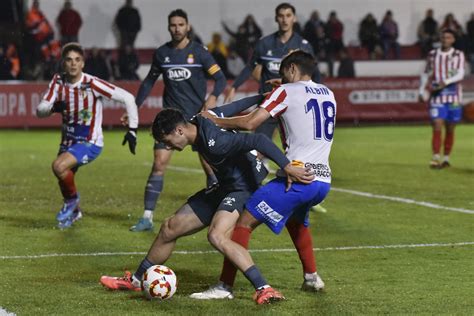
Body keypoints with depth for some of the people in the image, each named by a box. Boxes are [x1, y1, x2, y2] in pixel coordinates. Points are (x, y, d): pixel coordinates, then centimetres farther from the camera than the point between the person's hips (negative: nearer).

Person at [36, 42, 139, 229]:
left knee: (59, 166, -27)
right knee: (64, 180, 16)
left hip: (90, 142, -6)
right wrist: (53, 108, -34)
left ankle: (72, 200, 2)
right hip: (68, 141, 6)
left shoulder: (92, 84, -22)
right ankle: (73, 212, 48)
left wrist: (132, 129, -17)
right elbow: (40, 110, -11)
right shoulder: (58, 82, -7)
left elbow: (127, 98, -19)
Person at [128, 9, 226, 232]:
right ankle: (147, 217, -4)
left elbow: (220, 78, -5)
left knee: (210, 165, -2)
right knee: (159, 164, -7)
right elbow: (149, 81, 18)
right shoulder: (162, 53, 6)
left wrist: (213, 97, -24)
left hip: (197, 117, -2)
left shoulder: (198, 52, -4)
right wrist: (135, 106, 13)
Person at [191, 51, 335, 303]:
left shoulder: (287, 92, 0)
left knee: (244, 222, -3)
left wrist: (212, 120, 3)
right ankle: (311, 278, 34)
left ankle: (225, 286, -9)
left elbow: (249, 123, -8)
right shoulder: (328, 94, 18)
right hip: (323, 180, 7)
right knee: (297, 220, 36)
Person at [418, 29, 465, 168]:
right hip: (437, 97, 0)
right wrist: (422, 91, 8)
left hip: (453, 97, 0)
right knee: (437, 127, -12)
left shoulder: (458, 55, 1)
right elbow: (425, 74, 16)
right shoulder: (432, 55, 6)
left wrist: (446, 82, -24)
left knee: (450, 130, 7)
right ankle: (435, 158, -14)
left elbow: (460, 75, -10)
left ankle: (446, 158, 17)